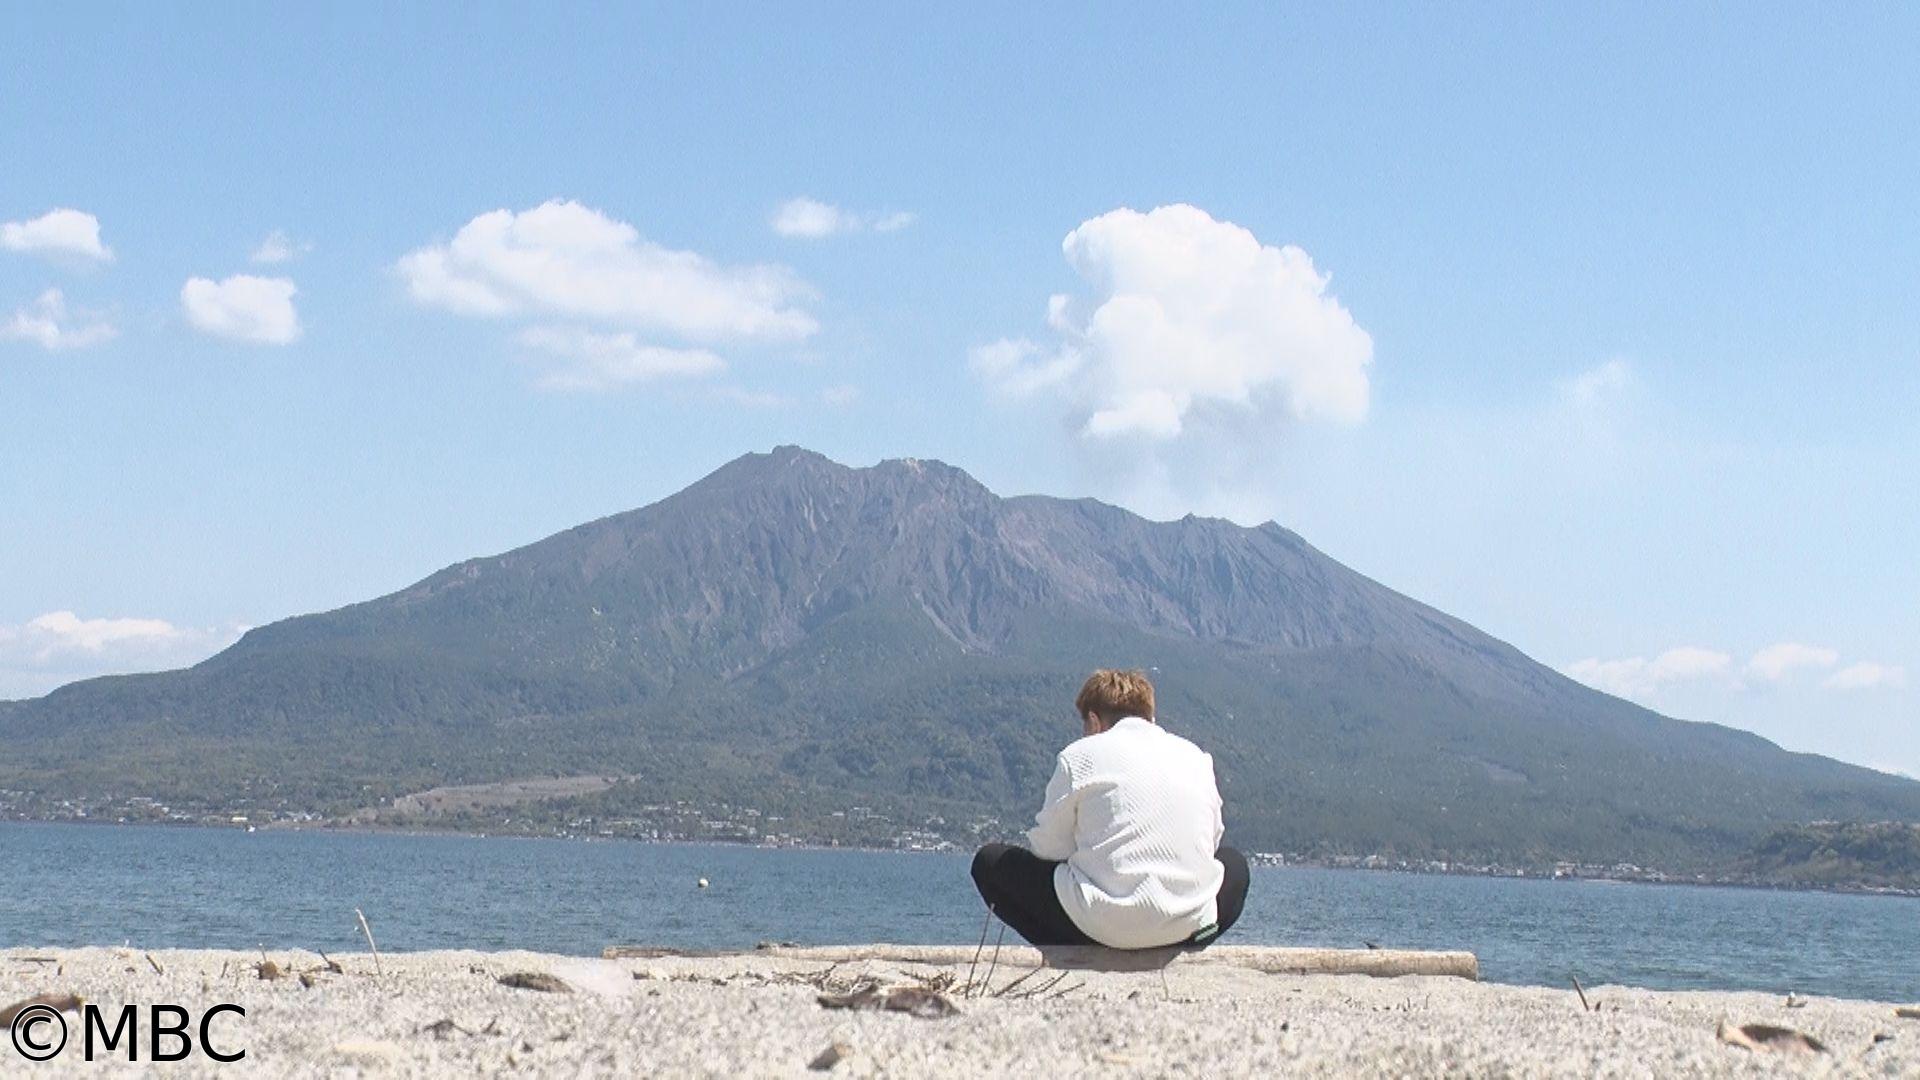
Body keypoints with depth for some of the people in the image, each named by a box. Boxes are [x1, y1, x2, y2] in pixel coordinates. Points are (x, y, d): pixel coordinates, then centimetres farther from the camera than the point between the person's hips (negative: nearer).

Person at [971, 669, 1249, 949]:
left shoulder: (1079, 756, 2)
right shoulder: (1194, 756, 13)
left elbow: (1048, 848, 4)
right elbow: (1211, 839, 17)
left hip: (1103, 925, -3)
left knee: (990, 862, 18)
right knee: (1234, 865, 39)